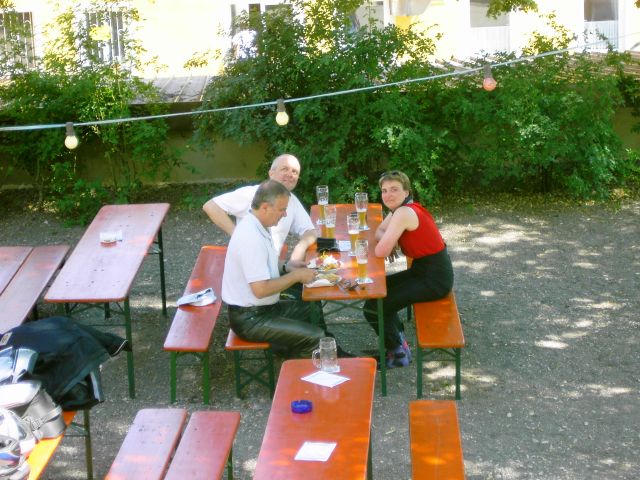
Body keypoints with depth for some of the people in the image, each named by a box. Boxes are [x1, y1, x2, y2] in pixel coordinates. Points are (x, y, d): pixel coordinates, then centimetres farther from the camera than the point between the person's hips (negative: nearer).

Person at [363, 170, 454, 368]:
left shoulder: (404, 213, -23)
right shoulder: (399, 208, 6)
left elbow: (381, 252, -26)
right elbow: (380, 232, 16)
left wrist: (387, 243, -3)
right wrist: (388, 242, -7)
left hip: (434, 279, -9)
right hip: (424, 270, 10)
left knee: (373, 308, -3)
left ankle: (398, 353, 15)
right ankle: (397, 338, 27)